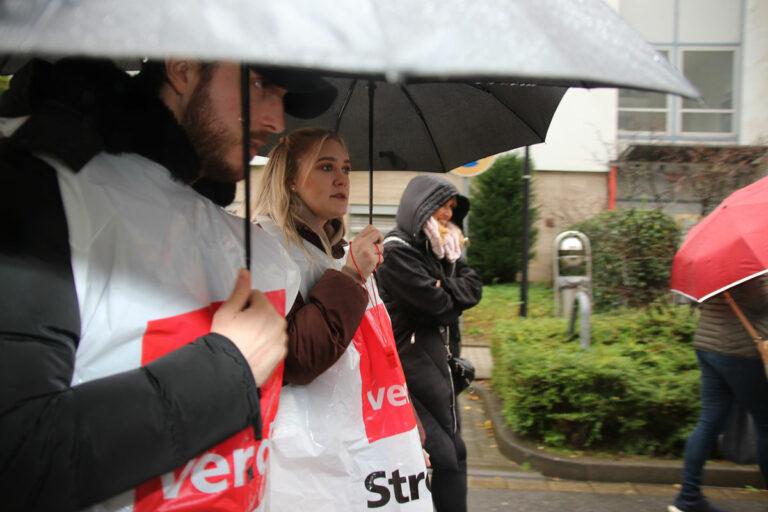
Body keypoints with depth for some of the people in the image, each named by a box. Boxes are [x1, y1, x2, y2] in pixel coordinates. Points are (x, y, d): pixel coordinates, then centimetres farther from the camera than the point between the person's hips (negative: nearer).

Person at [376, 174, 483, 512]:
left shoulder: (441, 250, 14)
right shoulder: (396, 250, -14)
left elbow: (474, 288, 5)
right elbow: (438, 306, -18)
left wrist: (443, 288, -11)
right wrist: (450, 295, 2)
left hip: (437, 363, 9)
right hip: (411, 366, -9)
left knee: (454, 452, 14)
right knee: (444, 455, -3)